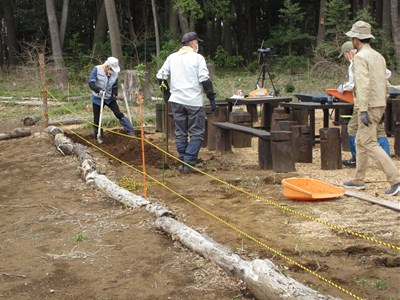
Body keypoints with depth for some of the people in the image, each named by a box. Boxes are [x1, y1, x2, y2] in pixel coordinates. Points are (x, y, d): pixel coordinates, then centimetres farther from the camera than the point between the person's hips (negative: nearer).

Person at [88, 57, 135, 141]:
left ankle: (130, 131, -7)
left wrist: (114, 94, -8)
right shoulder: (97, 69, -15)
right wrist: (99, 90, -37)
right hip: (97, 98, -2)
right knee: (97, 119, 3)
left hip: (109, 98, 2)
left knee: (119, 114, -9)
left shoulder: (115, 73, -3)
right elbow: (91, 83, -21)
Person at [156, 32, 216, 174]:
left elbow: (160, 76, 11)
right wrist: (212, 98, -5)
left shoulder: (172, 57, 10)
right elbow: (205, 79, -10)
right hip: (194, 101, -5)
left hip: (176, 100, 5)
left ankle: (183, 162, 15)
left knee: (180, 133, 12)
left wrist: (168, 90, 25)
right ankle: (189, 163, -7)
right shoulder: (197, 58, -4)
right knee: (196, 134, 1)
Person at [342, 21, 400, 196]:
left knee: (369, 144, -8)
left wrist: (363, 110, -25)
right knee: (360, 142, 17)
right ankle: (358, 180, 23)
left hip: (369, 106, -9)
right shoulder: (378, 56, 15)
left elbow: (363, 84, -22)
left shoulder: (360, 57, -13)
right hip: (379, 105, 9)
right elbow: (384, 84, 18)